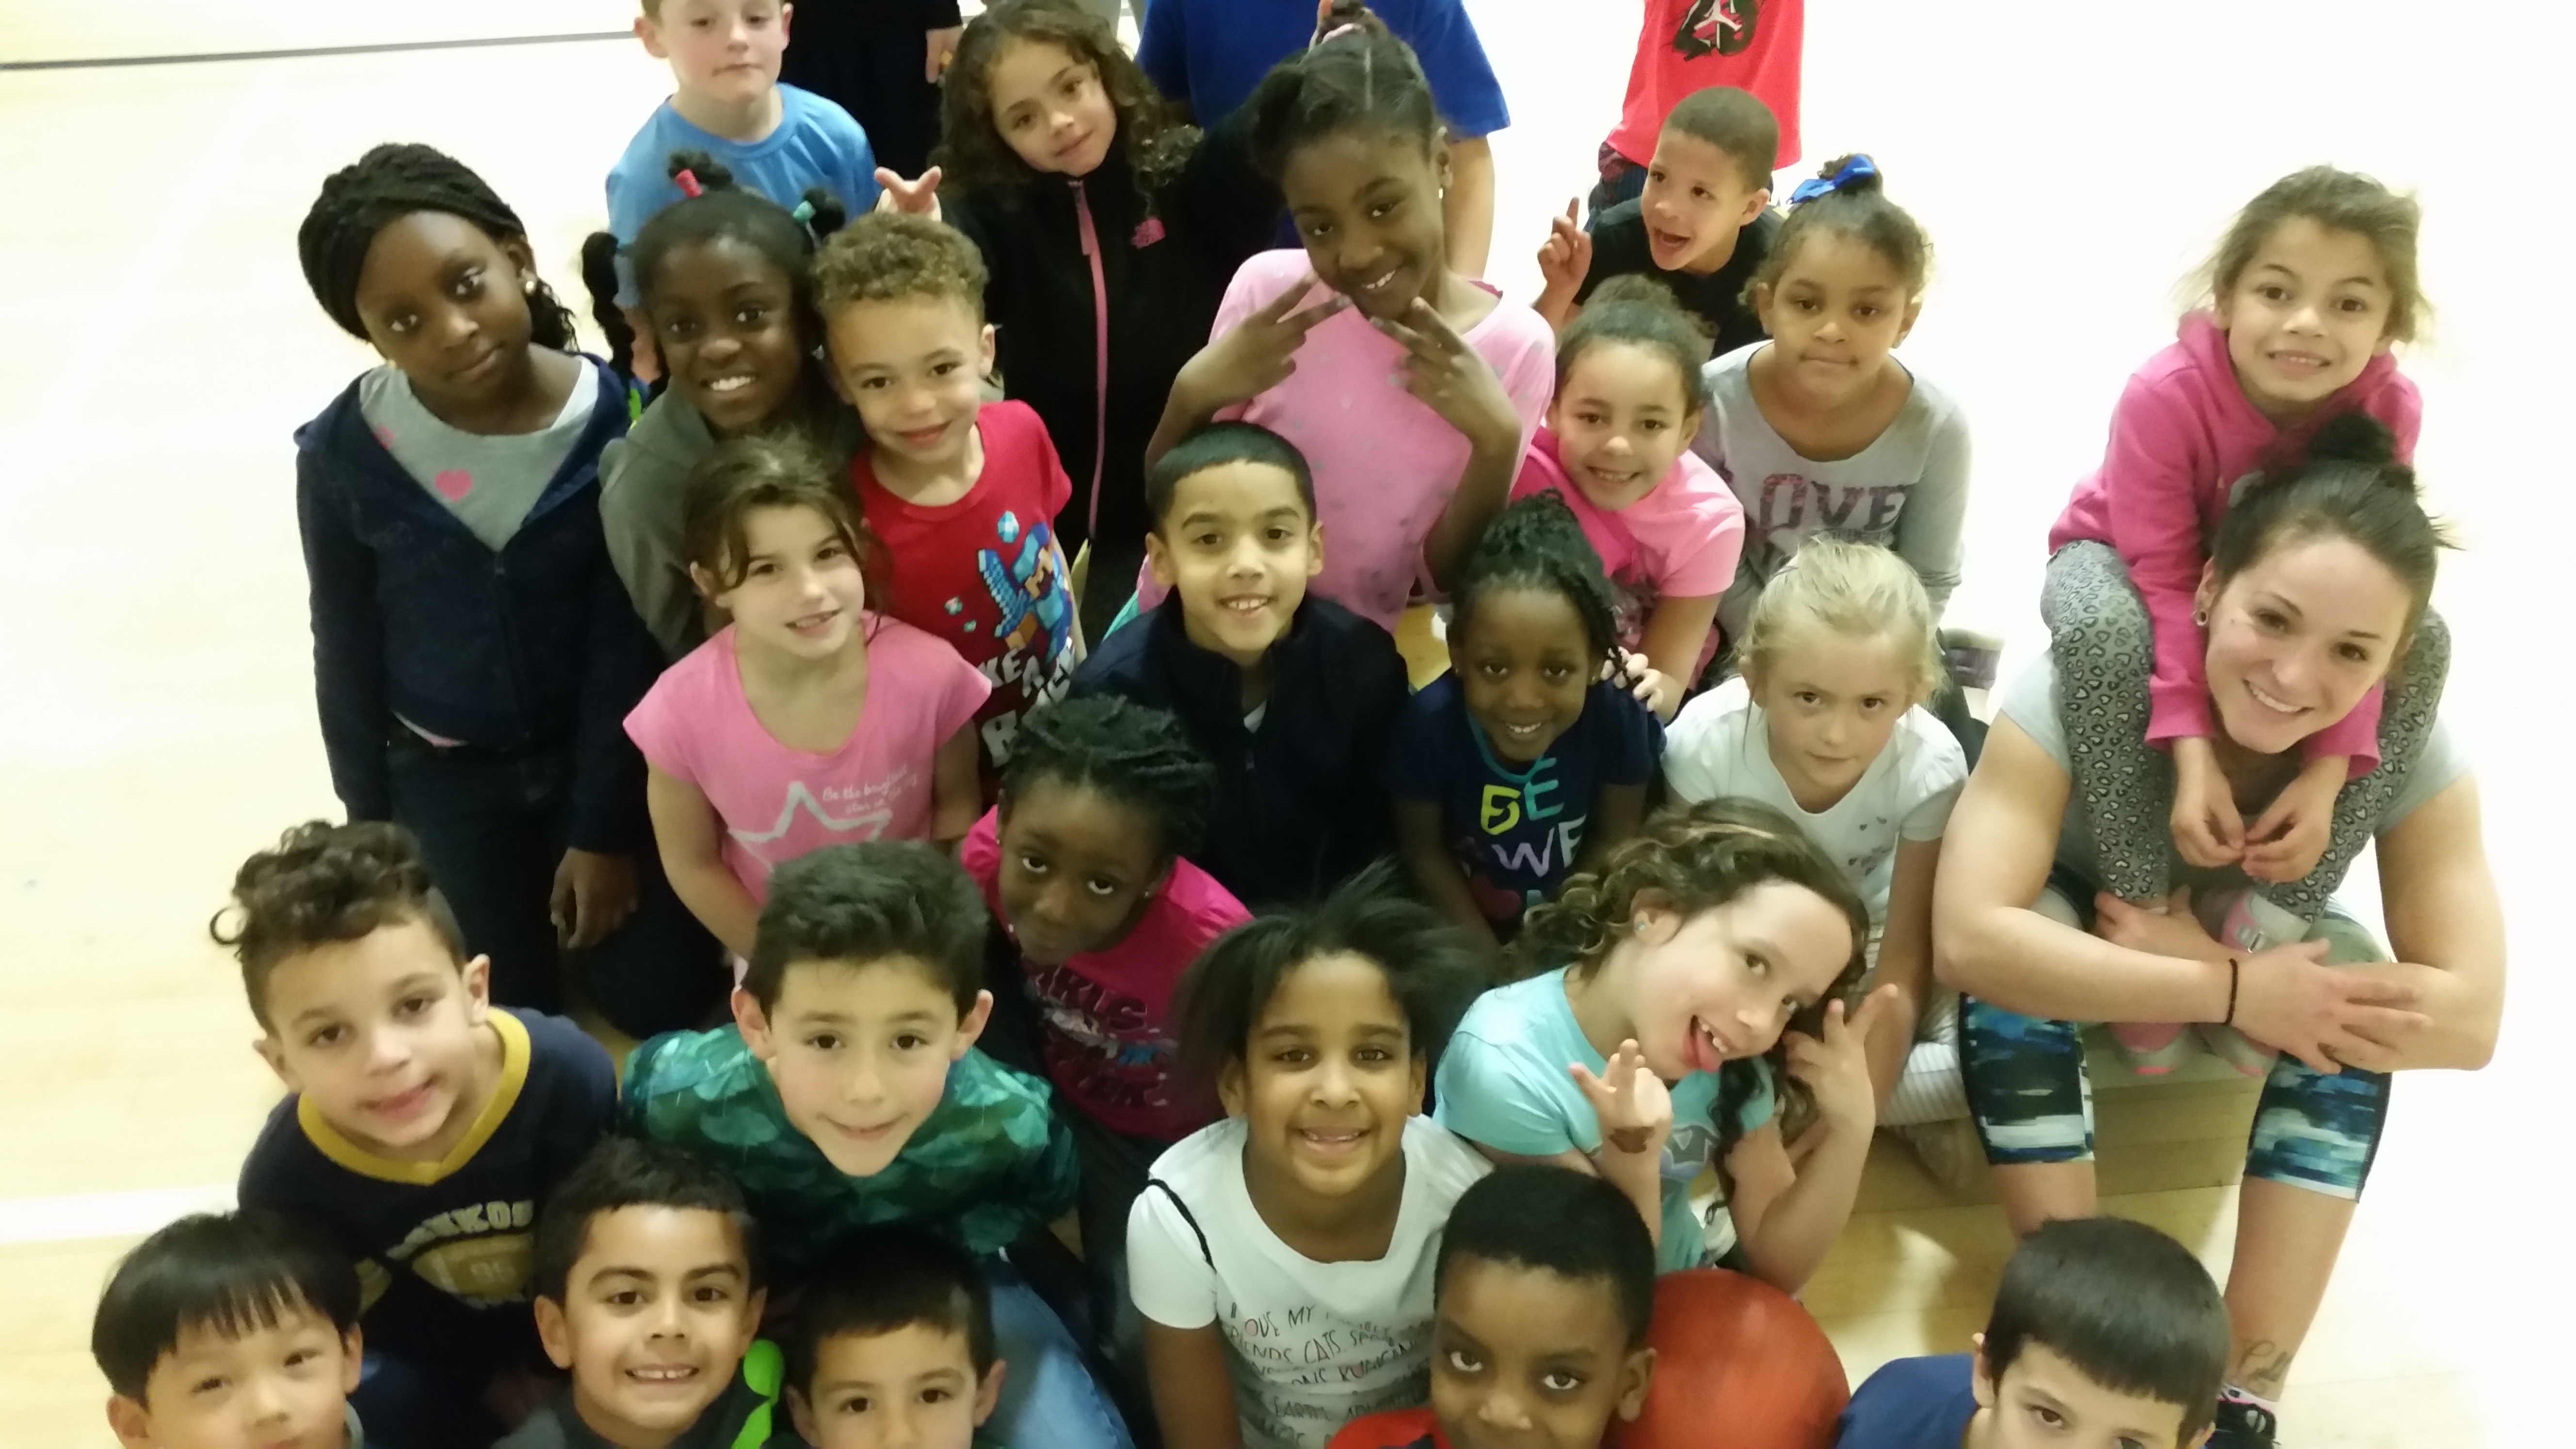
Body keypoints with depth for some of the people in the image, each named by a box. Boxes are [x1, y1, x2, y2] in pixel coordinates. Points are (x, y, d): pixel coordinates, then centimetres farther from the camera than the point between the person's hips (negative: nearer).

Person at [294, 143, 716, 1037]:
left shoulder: (616, 420, -22)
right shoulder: (343, 454, -19)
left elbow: (627, 639, -14)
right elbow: (345, 648, -4)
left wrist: (603, 829, -9)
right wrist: (371, 826, 4)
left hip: (603, 748, -1)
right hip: (444, 776, 1)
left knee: (664, 1003, 6)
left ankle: (560, 880, 34)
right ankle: (521, 895, 39)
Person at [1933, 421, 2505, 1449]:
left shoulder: (2409, 746, -29)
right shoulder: (2086, 682, -37)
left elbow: (2467, 1021, -32)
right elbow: (1969, 940, -45)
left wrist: (2203, 958, -38)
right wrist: (2233, 993, -43)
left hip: (2254, 945, 2)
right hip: (2076, 923, -2)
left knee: (2348, 998, -29)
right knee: (2020, 958, -35)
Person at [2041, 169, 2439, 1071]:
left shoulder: (2388, 410, -23)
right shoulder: (2165, 394, -33)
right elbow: (2166, 586, -33)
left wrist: (2326, 773, -33)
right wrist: (2192, 754, -44)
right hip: (2125, 563, -4)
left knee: (2424, 643, -22)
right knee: (2104, 627, -39)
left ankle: (2271, 926, -18)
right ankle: (2141, 913, -26)